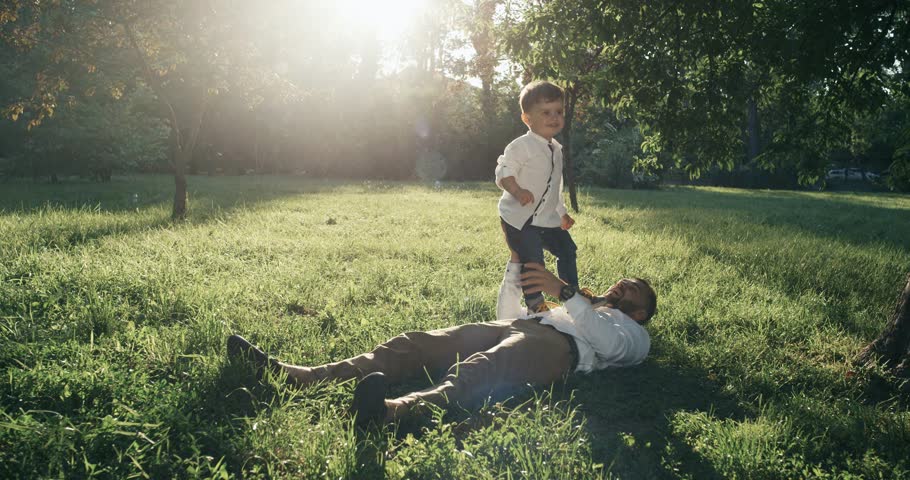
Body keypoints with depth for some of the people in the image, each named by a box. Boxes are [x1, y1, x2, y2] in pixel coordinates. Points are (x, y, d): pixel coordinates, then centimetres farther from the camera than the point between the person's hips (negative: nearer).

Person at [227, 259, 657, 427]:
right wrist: (516, 262, 28)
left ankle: (389, 410, -70)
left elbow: (607, 341, -3)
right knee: (413, 345, -17)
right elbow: (508, 312, 40)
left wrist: (564, 291, -14)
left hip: (557, 345, -7)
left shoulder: (633, 335, 23)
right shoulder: (581, 309, 44)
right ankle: (294, 376, -31)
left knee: (477, 371, -40)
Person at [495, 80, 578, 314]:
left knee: (567, 250, 15)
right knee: (533, 259, -12)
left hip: (547, 219, 8)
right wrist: (518, 191, -38)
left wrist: (562, 212, 30)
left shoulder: (556, 149, 13)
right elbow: (503, 172, -20)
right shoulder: (521, 146, -14)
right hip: (519, 218, -8)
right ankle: (535, 303, 6)